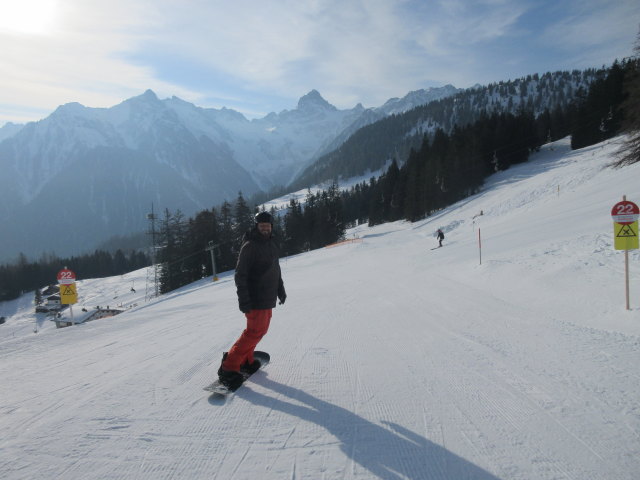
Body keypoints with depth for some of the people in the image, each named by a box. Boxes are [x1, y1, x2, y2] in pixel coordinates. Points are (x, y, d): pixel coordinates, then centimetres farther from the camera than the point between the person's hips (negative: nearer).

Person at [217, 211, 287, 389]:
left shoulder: (271, 244, 13)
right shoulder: (250, 246, -14)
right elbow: (240, 274, -17)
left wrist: (280, 289, 25)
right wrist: (243, 300, -22)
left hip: (268, 298, 9)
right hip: (256, 299, -9)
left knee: (261, 330, 13)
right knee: (255, 332, -11)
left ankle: (245, 360, 25)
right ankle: (228, 368, -5)